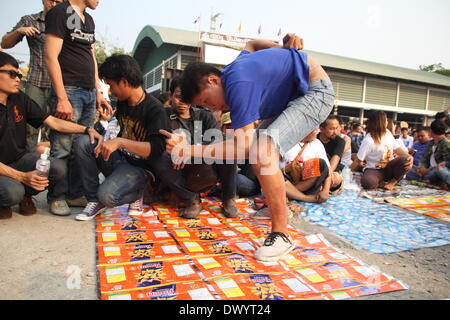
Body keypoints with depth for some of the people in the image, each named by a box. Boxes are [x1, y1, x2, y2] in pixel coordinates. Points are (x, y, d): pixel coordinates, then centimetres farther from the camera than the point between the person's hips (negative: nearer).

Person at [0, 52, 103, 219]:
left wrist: (87, 129, -15)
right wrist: (22, 177, -30)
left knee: (58, 168, -22)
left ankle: (26, 195, 6)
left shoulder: (20, 99, -1)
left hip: (20, 158, 5)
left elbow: (53, 122, -3)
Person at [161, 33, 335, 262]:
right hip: (294, 95, 10)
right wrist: (284, 50, 10)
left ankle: (281, 235, -19)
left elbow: (244, 145, -33)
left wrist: (189, 151, -34)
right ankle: (278, 205, 29)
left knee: (262, 150, -28)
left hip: (316, 90, -10)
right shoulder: (234, 70, 2)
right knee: (258, 148, 11)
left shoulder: (238, 85, -28)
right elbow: (251, 44, 24)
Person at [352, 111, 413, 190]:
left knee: (406, 160, -25)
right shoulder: (368, 140, -20)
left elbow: (397, 149, 2)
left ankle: (392, 183, -8)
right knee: (367, 182, -42)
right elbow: (359, 161, -13)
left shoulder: (388, 133, 2)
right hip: (373, 170, -6)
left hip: (389, 167, 6)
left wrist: (409, 156, -16)